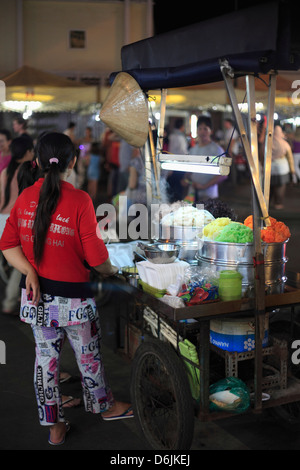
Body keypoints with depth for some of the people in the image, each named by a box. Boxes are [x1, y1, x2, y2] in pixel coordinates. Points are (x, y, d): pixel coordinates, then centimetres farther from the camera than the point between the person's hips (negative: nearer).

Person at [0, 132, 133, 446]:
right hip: (71, 296, -4)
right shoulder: (79, 201, -17)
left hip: (36, 295, 4)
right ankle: (104, 406, 39)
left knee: (45, 357, 15)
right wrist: (112, 271, 3)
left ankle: (54, 426, 28)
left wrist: (30, 272, -10)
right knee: (88, 355, 17)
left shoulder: (26, 197, -2)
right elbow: (96, 257, -16)